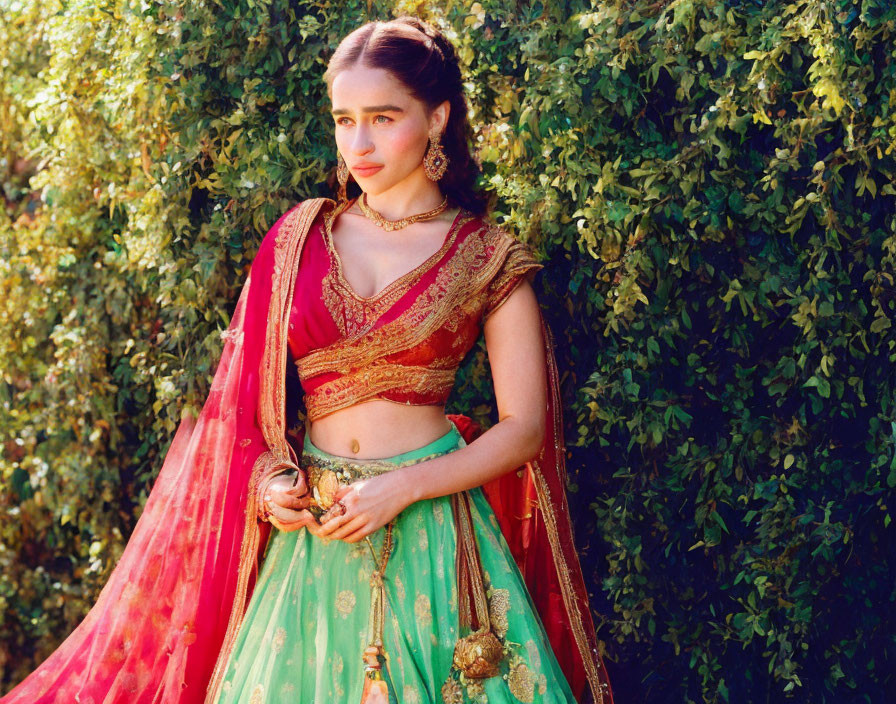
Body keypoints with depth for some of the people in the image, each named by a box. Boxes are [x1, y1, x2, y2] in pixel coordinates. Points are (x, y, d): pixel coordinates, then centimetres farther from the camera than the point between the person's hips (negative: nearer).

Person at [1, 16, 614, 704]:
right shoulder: (299, 239, 8)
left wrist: (403, 488, -13)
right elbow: (251, 388, 14)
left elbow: (524, 428, -3)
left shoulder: (487, 259, -1)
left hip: (433, 530, -2)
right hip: (313, 532, 3)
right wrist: (271, 475, -5)